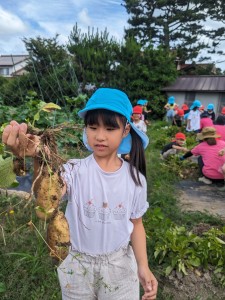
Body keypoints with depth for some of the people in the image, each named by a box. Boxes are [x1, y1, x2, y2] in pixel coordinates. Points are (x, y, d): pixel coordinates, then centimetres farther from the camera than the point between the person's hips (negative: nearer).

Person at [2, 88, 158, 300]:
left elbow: (136, 224, -1)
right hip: (77, 266, 0)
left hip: (120, 266, 1)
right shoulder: (75, 171, -18)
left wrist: (143, 266, -7)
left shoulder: (135, 178, -12)